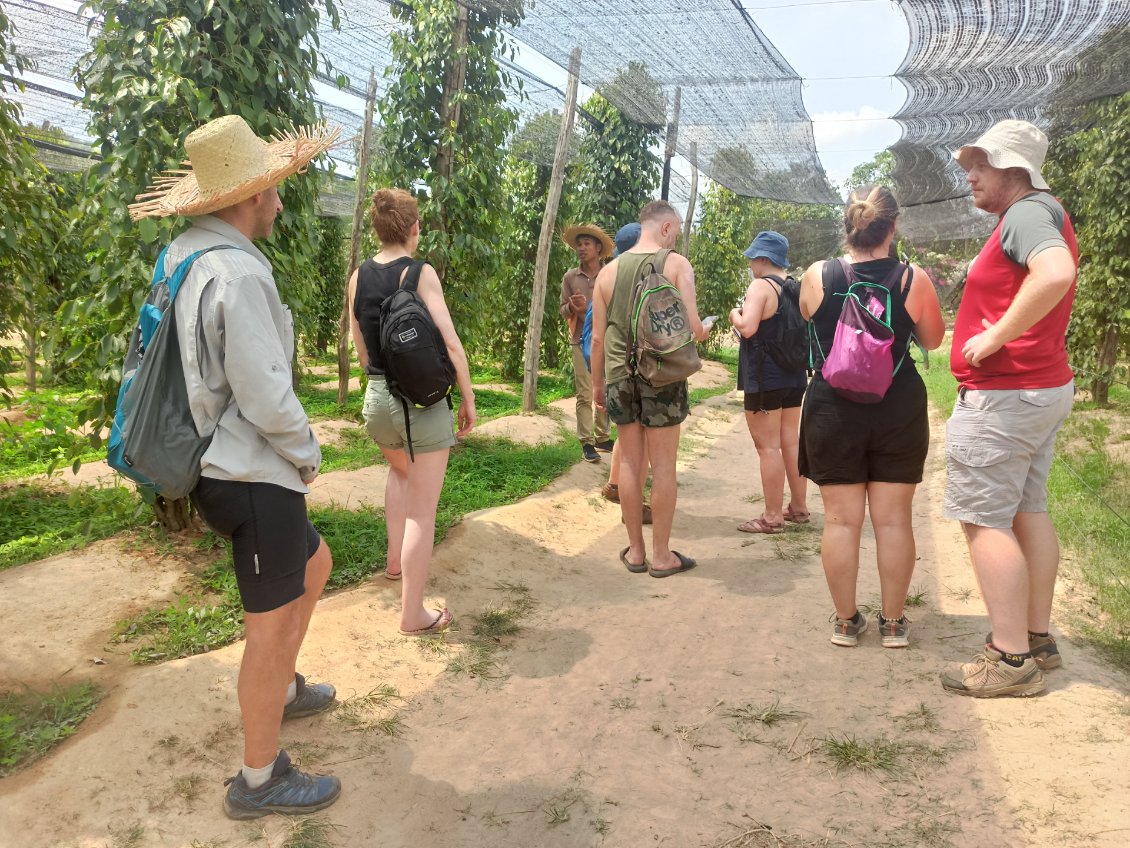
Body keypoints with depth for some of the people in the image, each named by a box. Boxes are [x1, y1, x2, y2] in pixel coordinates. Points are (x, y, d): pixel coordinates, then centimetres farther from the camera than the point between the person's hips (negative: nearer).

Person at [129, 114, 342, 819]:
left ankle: (282, 689, 44)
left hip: (226, 465, 10)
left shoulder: (183, 257, 7)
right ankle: (260, 780, 20)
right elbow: (267, 398, -25)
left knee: (315, 562, 27)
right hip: (254, 476, -10)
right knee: (272, 625, 4)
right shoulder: (239, 272, -22)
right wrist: (309, 453, -7)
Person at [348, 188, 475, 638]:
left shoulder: (358, 276, 4)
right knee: (422, 511, 4)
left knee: (400, 469, 36)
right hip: (424, 401, -6)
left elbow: (361, 349, 12)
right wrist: (468, 398, -5)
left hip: (377, 398, 6)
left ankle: (396, 558, 41)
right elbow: (451, 344, -16)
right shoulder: (421, 273, -11)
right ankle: (413, 614, 11)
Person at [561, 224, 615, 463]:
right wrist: (573, 307, -14)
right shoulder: (570, 277, 4)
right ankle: (586, 442, 1)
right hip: (582, 342, -1)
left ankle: (603, 438, 18)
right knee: (585, 395, -3)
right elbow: (563, 310, 6)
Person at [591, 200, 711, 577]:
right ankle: (661, 555, 12)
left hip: (620, 376, 4)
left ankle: (636, 550, 19)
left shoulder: (609, 270, 7)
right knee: (663, 465, 4)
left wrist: (597, 382, 17)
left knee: (630, 462, 11)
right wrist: (704, 332, 12)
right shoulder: (676, 264, -5)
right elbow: (692, 328, -11)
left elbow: (598, 337, 7)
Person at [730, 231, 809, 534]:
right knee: (791, 442, 15)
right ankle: (798, 507, 23)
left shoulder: (760, 286, -13)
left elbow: (747, 328, -25)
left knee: (768, 446, -4)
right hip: (794, 375, 8)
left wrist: (734, 314, -6)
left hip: (765, 378, -8)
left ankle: (772, 517, 0)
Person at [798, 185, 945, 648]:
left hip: (833, 412, 0)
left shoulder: (816, 277, -7)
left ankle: (845, 621, 16)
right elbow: (932, 339, 6)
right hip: (898, 412, 0)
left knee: (841, 519, 8)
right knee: (893, 519, 9)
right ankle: (893, 622, 19)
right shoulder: (913, 279, -9)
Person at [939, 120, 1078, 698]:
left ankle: (1012, 660, -4)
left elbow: (1055, 273, -35)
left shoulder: (1028, 212, -15)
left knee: (984, 519, -8)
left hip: (1002, 394, -11)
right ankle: (1038, 639, 22)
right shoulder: (1040, 214, 18)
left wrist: (996, 337, -28)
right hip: (1044, 387, 11)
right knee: (1027, 511, 14)